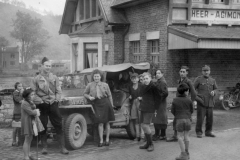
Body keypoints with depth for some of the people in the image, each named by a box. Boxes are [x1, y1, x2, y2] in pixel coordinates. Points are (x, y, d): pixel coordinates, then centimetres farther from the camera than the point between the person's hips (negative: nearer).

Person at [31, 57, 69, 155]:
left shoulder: (54, 78, 7)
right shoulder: (36, 79, 0)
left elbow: (58, 91, 9)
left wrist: (56, 99, -6)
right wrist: (39, 100, -11)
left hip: (53, 104, 2)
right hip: (42, 106, -1)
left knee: (58, 126, 0)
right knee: (42, 127, 4)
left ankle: (62, 147, 4)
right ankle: (44, 147, 16)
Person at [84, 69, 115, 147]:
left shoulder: (105, 85, 5)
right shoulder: (90, 85, 4)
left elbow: (109, 96, 8)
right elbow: (85, 94, 13)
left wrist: (112, 106, 6)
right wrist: (89, 97, -7)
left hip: (105, 103, 1)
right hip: (97, 105, 0)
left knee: (107, 122, 6)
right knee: (100, 123, -5)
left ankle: (107, 140, 16)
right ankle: (101, 141, 1)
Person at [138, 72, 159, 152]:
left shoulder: (153, 87, -8)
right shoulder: (144, 87, 15)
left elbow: (156, 98, -7)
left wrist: (156, 108, -10)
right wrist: (140, 98, 6)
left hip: (149, 109, -8)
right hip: (143, 108, 8)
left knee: (146, 125, -12)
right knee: (144, 126, 9)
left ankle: (151, 144, -2)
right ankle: (148, 143, 19)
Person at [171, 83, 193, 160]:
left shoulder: (175, 100, -5)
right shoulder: (189, 100, -3)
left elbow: (172, 111, 0)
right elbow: (191, 110, 7)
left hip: (179, 120, -2)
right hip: (187, 119, 2)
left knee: (180, 137, 1)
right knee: (186, 136, 12)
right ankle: (187, 153, 21)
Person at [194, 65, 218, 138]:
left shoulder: (213, 80, 12)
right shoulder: (198, 79, -1)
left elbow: (215, 89, 18)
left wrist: (213, 92, -4)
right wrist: (196, 97, -8)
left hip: (210, 103, 4)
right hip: (201, 102, -4)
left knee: (210, 118, 6)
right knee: (200, 118, -5)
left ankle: (208, 132, 20)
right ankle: (199, 132, 8)